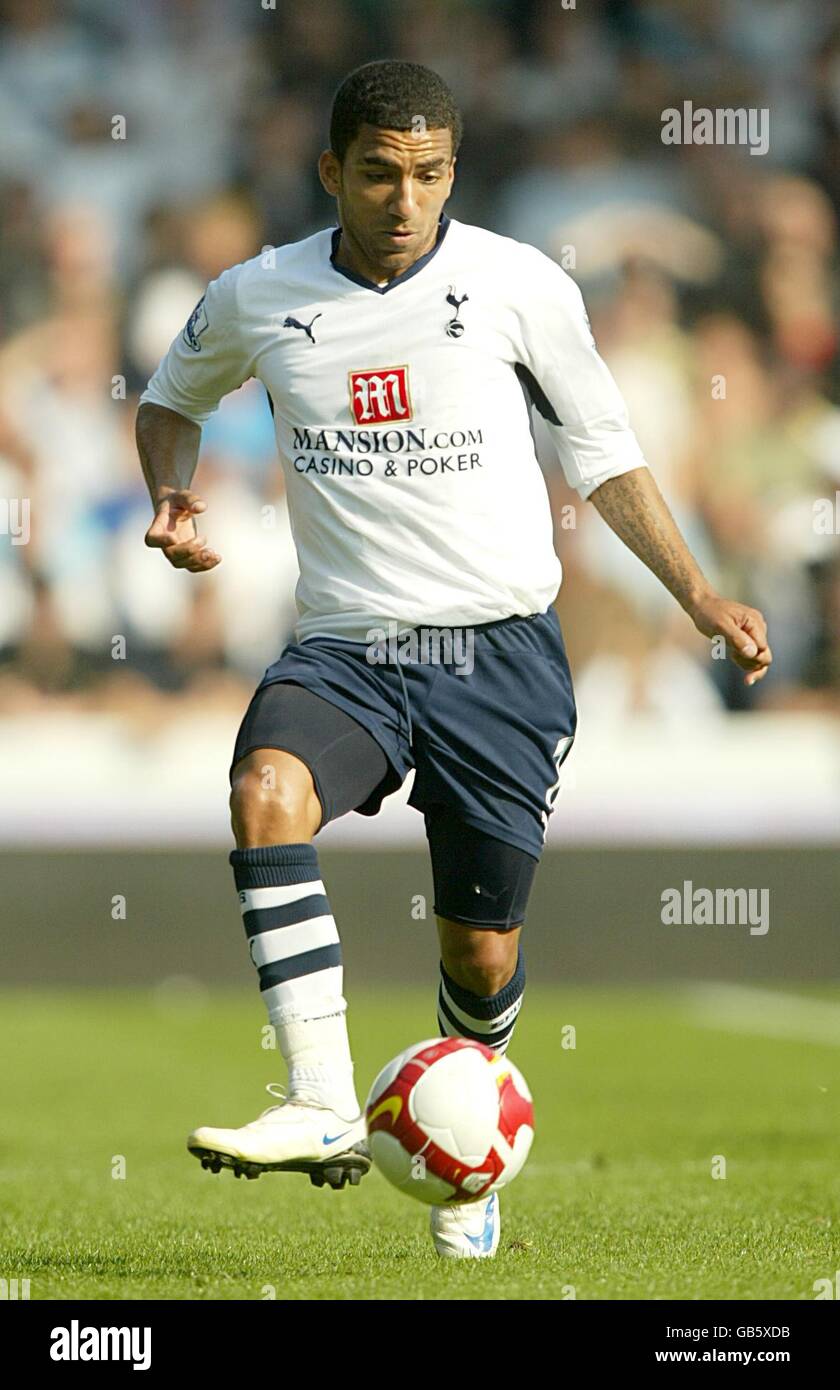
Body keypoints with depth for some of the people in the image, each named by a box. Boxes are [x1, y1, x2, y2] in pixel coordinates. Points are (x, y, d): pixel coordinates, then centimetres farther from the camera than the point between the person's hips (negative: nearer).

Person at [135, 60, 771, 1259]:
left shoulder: (522, 286, -3)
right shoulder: (258, 299, 3)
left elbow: (601, 449, 9)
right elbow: (174, 397, 23)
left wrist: (697, 595, 3)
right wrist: (170, 491, 3)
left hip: (500, 646, -1)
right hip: (347, 650, 1)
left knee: (481, 952, 3)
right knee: (266, 791, -32)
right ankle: (322, 1107, -35)